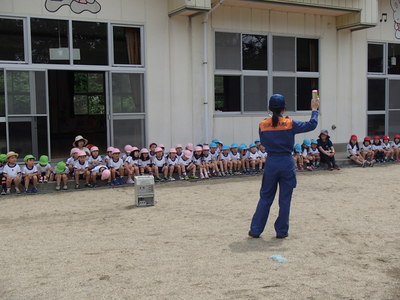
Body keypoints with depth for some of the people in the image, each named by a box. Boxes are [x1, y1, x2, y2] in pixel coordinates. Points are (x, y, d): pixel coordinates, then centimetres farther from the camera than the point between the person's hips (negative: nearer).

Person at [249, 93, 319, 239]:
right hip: (286, 163, -2)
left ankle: (255, 230, 14)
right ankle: (281, 231, 15)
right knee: (285, 199, 8)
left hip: (271, 163, 2)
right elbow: (311, 125, -1)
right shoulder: (290, 123, -8)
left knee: (265, 197, 12)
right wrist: (314, 109, 11)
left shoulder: (263, 125, -2)